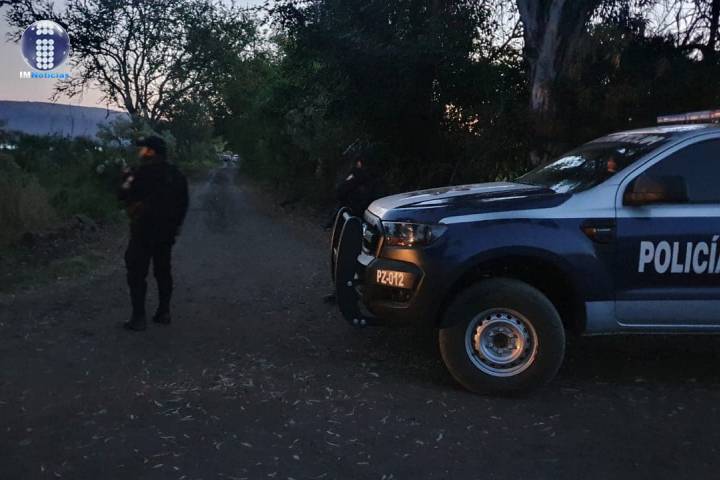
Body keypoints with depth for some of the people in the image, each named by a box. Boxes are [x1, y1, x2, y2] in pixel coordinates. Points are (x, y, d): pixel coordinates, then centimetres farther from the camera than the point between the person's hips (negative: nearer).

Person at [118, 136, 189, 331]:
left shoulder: (144, 172, -13)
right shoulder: (176, 174, 8)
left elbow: (123, 196, -8)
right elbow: (183, 203, 13)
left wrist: (127, 177, 8)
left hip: (144, 231, -7)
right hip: (167, 232, 7)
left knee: (137, 274, -1)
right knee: (163, 272, 15)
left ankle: (139, 318, -2)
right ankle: (164, 312, 20)